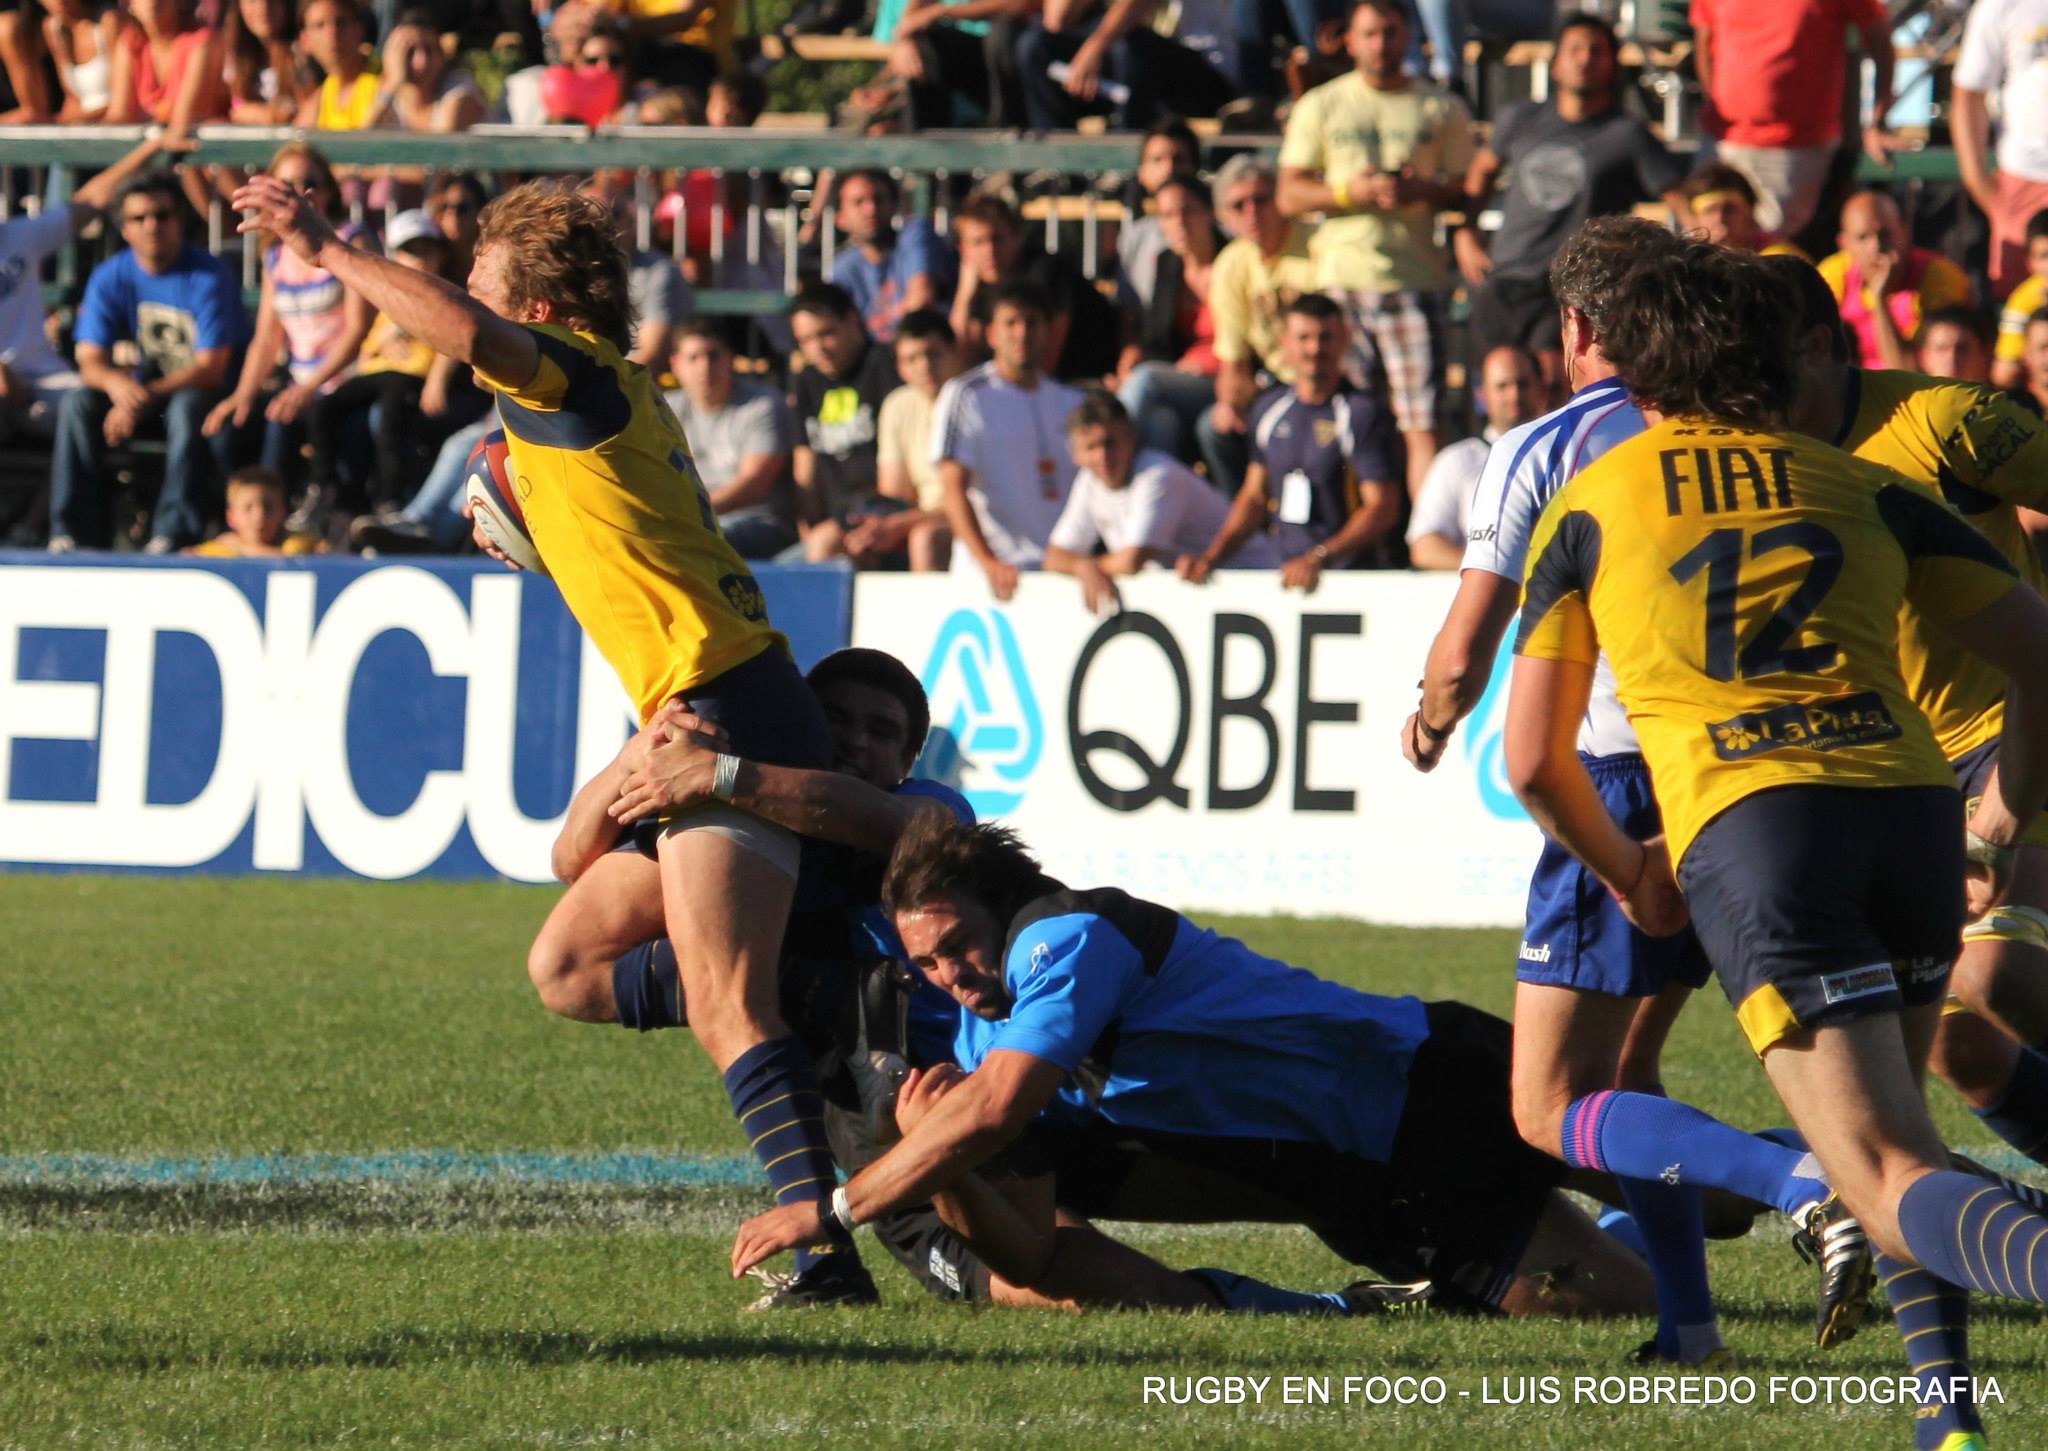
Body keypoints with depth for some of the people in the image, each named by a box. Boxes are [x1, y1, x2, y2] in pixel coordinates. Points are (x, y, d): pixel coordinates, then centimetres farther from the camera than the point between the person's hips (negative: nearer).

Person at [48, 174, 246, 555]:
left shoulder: (209, 276, -17)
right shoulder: (110, 277, -4)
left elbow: (211, 367, -22)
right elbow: (90, 360, -8)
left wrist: (145, 396, -33)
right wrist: (117, 383, -33)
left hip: (204, 385, -4)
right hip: (148, 382, 5)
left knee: (187, 408, -38)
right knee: (77, 402, -21)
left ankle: (174, 534, -38)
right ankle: (71, 532, -23)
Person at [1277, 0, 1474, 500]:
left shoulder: (1442, 108, 11)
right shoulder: (1320, 107, 14)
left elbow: (1467, 189, 8)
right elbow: (1289, 196, 9)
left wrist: (1420, 190, -11)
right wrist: (1351, 191, -7)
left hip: (1416, 279, -1)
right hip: (1341, 278, 1)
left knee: (1423, 427, -9)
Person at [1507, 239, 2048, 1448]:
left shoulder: (1590, 508, 18)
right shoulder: (1864, 489, 22)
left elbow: (1533, 761, 17)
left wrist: (1628, 874, 35)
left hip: (1749, 835, -3)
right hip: (1910, 806, 3)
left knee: (1895, 1182, -12)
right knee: (1888, 1122, 27)